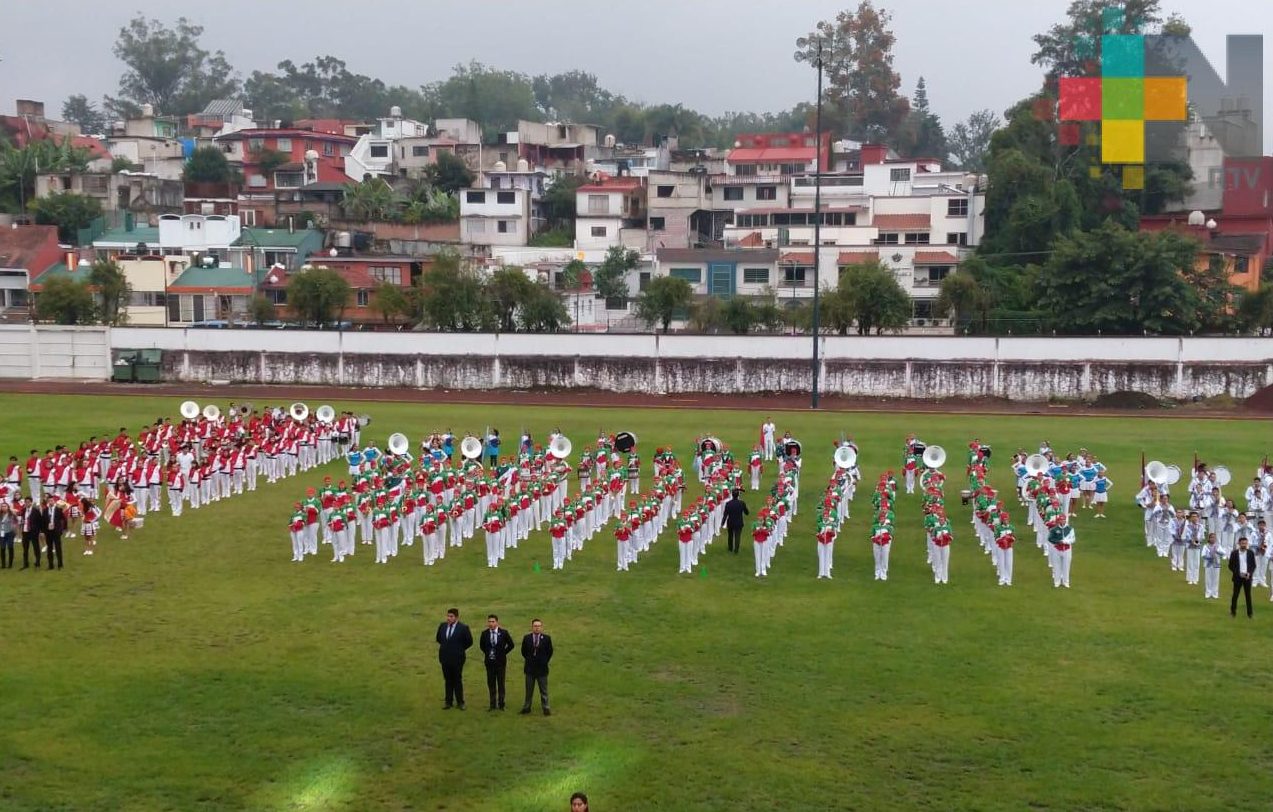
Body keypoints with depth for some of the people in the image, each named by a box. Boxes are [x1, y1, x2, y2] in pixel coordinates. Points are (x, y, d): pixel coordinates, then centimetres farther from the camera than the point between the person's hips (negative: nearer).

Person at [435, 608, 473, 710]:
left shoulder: (463, 628, -13)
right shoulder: (442, 626, 0)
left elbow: (469, 642, -2)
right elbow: (438, 638, 19)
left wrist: (459, 649, 1)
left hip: (457, 659, -4)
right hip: (445, 658, 4)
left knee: (458, 681, 6)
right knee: (448, 681, 12)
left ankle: (460, 702, 15)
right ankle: (449, 702, 19)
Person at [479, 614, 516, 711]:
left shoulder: (503, 632, -6)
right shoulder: (485, 633, 0)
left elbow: (511, 645, 4)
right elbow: (481, 645, 17)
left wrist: (503, 653, 0)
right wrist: (487, 653, 9)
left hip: (500, 661, -2)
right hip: (489, 662, 2)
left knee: (501, 683, 3)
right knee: (491, 683, 6)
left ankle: (501, 704, 10)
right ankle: (493, 705, 12)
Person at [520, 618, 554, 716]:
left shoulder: (546, 638, -5)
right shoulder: (526, 638, -1)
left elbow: (550, 652, 4)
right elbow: (523, 651, 10)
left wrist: (544, 661, 2)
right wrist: (529, 660, 7)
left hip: (542, 668, -1)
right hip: (530, 668, 1)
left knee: (544, 690, 4)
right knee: (529, 690, 11)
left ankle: (546, 709, 9)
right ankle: (527, 707, 19)